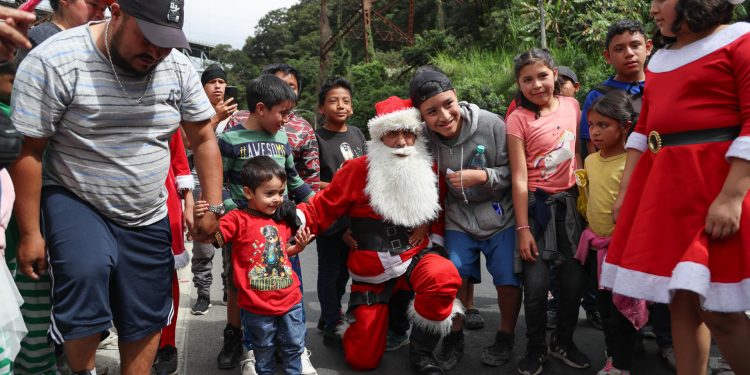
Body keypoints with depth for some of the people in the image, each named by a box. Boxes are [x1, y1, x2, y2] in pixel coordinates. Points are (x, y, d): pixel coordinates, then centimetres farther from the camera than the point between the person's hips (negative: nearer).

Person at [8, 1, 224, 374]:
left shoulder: (178, 67, -6)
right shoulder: (53, 61, -17)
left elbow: (204, 139, 2)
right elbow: (27, 150, -14)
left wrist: (213, 207, -4)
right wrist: (30, 233, -12)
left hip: (148, 216, 4)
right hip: (74, 201, -3)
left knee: (146, 318, 7)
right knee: (86, 274, -30)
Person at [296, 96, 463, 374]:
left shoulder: (427, 170, -3)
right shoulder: (357, 170, -12)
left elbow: (442, 207, 14)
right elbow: (321, 210, -11)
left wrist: (427, 222, -7)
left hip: (414, 256, 2)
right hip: (372, 270, -1)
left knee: (444, 277, -36)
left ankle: (421, 352, -10)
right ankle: (356, 317, 40)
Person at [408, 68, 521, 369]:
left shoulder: (491, 124, -21)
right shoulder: (424, 138, -12)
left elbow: (513, 172, -12)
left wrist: (482, 176, -27)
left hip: (499, 215, -2)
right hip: (458, 218, 2)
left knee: (508, 280, -2)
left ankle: (505, 337, 24)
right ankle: (454, 336, 24)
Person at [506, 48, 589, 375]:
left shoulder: (571, 106, 3)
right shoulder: (518, 119, -9)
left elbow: (578, 150, 16)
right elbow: (519, 177, -11)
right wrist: (523, 228, -13)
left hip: (568, 202, 4)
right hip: (535, 204, -4)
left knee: (575, 280, 4)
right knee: (536, 284, -6)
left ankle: (563, 342, 28)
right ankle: (535, 348, 17)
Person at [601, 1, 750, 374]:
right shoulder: (660, 58, 19)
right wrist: (625, 190, 13)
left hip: (717, 180, -6)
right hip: (661, 186, 7)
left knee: (719, 309, -6)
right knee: (681, 301, 8)